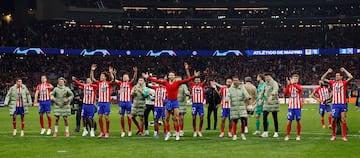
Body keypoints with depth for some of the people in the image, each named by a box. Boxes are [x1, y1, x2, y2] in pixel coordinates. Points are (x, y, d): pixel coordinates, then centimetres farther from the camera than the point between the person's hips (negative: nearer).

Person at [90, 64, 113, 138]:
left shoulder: (108, 83, -1)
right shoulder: (99, 83, 10)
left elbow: (112, 80, -21)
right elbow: (92, 79, 4)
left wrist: (111, 73, -33)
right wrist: (92, 70, -6)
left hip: (106, 102, -4)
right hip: (100, 102, 4)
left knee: (106, 117, -3)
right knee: (100, 117, 3)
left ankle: (107, 132, 7)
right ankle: (102, 132, 13)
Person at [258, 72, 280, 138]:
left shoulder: (274, 83, -9)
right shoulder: (266, 84, 13)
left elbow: (275, 89, -29)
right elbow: (262, 92, 12)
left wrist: (271, 95, -49)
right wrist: (260, 99, -7)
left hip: (273, 102, -6)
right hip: (266, 103, 6)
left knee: (275, 118, 0)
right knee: (264, 117, -1)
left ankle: (276, 132, 9)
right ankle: (265, 132, 4)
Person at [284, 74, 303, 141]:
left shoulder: (299, 86, 4)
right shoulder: (289, 86, 7)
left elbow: (300, 89, -22)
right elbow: (286, 93, -12)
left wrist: (293, 83, -32)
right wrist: (288, 84, -23)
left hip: (298, 106, -1)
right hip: (290, 106, 1)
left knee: (298, 121, 2)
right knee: (289, 121, -2)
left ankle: (298, 135, 12)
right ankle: (287, 135, 4)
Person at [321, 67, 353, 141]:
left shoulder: (344, 83, 2)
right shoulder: (333, 82, 10)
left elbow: (350, 77, -15)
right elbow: (322, 79, 13)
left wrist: (344, 70, -5)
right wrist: (327, 72, 7)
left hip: (343, 104, -2)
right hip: (335, 104, 2)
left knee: (343, 120, 1)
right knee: (333, 120, 3)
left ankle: (344, 136, 8)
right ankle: (333, 135, 16)